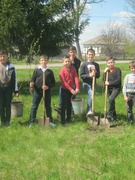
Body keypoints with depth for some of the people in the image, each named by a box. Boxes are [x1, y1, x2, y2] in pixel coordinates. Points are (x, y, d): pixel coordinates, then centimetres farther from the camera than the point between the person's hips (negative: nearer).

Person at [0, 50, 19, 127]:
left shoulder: (11, 67, -1)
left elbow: (14, 79, 2)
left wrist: (16, 91, 0)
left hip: (8, 88, -1)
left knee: (8, 105, 5)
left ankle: (8, 121, 14)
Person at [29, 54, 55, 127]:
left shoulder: (50, 71, 2)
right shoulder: (36, 70, 1)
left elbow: (53, 82, 5)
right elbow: (33, 80, 3)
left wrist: (48, 86, -12)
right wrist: (31, 84, -18)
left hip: (47, 91, 1)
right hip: (37, 91, -1)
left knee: (48, 106, 12)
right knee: (34, 106, 2)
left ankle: (50, 121, 24)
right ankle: (32, 122, 9)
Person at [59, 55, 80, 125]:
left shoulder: (73, 69, 0)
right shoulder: (62, 71, -11)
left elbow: (76, 78, -6)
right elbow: (64, 82, -16)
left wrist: (77, 88, -17)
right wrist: (71, 89, -21)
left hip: (72, 89, 4)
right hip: (65, 90, -4)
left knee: (69, 104, 13)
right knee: (64, 105, -1)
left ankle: (68, 118, 24)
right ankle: (63, 120, 5)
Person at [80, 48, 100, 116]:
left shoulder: (96, 65, 9)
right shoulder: (84, 64, -2)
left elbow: (98, 76, 10)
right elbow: (81, 75, -4)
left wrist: (95, 72, -10)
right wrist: (89, 75, -18)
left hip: (93, 83, 4)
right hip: (86, 83, -4)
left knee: (91, 96, 6)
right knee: (91, 95, -25)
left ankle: (90, 111, 18)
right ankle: (89, 110, -21)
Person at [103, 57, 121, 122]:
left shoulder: (117, 70, -6)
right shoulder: (107, 70, 8)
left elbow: (118, 80, -13)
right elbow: (104, 80, 2)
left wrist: (109, 83, -16)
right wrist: (105, 72, -10)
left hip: (116, 88, -5)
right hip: (109, 89, 5)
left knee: (111, 99, -27)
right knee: (111, 102, 10)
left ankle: (109, 114, -17)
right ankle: (114, 117, 22)